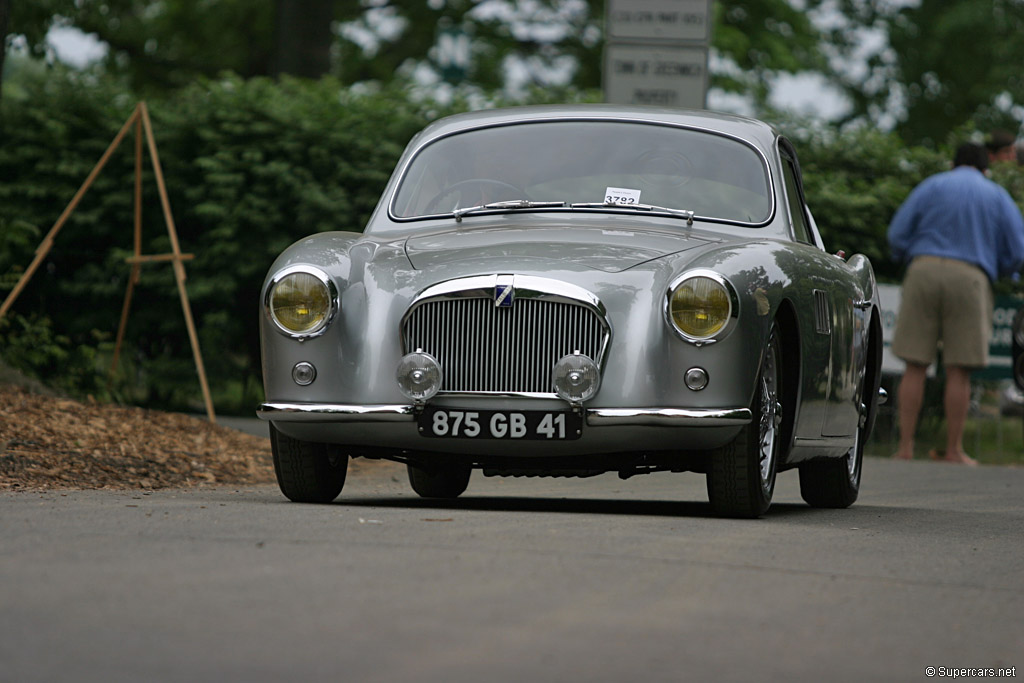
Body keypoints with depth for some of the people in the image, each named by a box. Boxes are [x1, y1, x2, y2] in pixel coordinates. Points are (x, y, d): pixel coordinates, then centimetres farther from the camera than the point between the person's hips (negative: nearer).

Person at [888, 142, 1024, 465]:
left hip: (925, 270, 1)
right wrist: (992, 269, 28)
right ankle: (953, 450, 4)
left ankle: (905, 447, -2)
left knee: (915, 366, 1)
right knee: (959, 371, 2)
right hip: (970, 278, -1)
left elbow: (897, 235, 6)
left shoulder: (931, 186, 14)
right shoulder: (997, 196, 14)